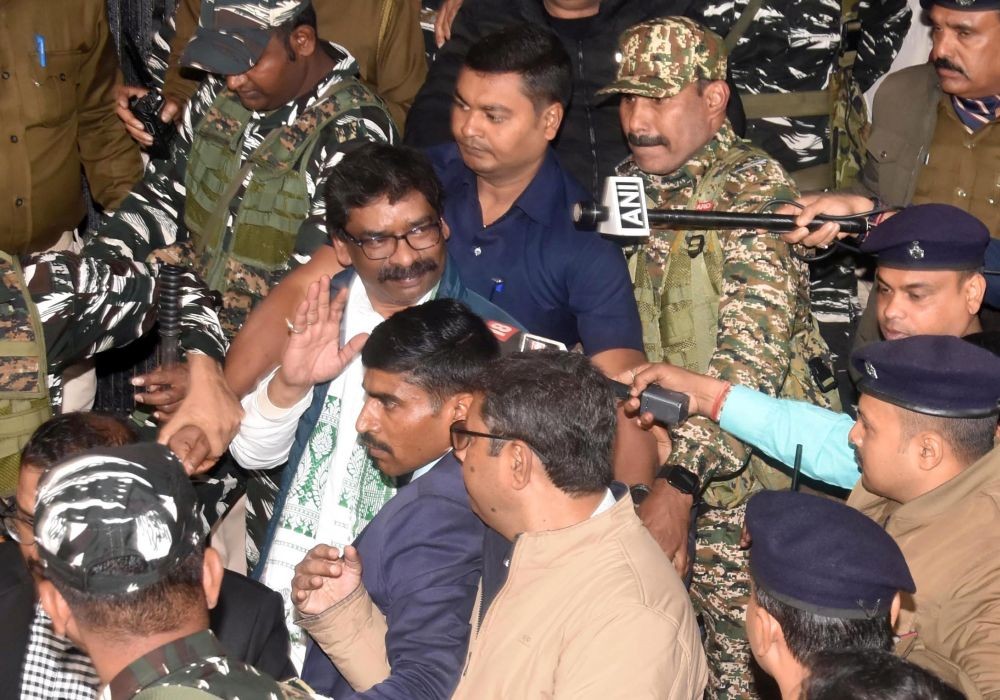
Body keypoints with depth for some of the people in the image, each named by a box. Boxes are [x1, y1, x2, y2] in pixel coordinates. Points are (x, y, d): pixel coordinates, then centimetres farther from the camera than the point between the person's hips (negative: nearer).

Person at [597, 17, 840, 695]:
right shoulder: (627, 186, 9)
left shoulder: (753, 187, -14)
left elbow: (751, 354, -24)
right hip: (651, 457, 6)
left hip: (743, 461, -6)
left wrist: (680, 483, -31)